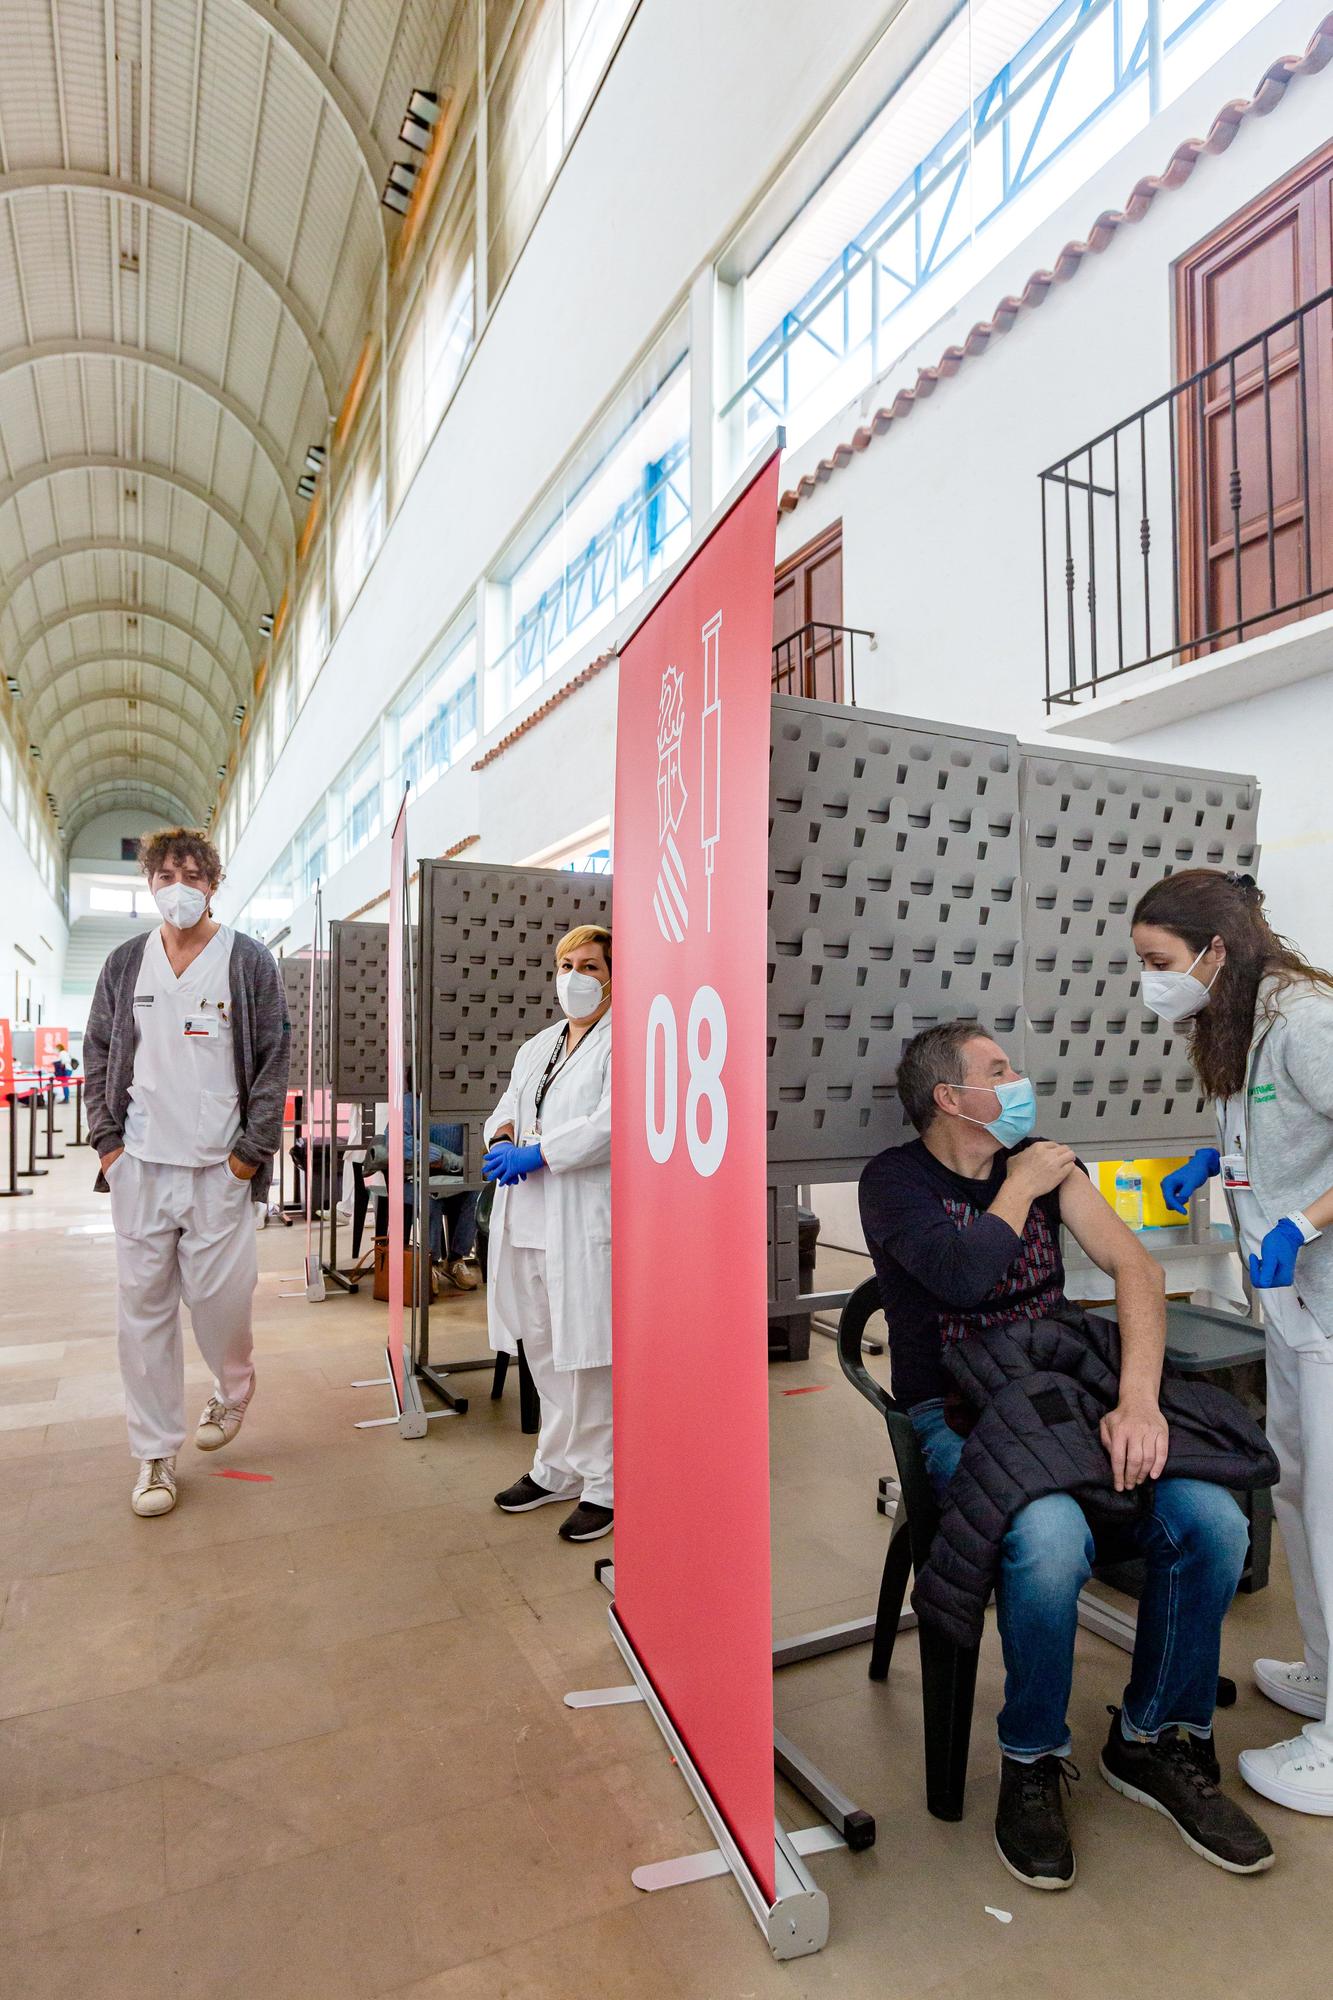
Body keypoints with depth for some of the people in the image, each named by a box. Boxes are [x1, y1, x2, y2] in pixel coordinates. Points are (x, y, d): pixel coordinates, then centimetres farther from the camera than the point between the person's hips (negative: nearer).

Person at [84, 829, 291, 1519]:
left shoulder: (249, 962, -1)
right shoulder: (125, 963, 9)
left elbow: (275, 1061, -2)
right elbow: (98, 1053, 13)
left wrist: (251, 1151, -7)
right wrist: (107, 1139, 3)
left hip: (218, 1168, -3)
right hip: (138, 1167, 3)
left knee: (220, 1299, 0)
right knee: (143, 1309, 6)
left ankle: (232, 1390, 32)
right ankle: (154, 1454, 20)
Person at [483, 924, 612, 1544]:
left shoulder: (621, 1043, -7)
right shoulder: (536, 1046, 19)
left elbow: (610, 1125, -19)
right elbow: (506, 1109, 19)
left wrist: (534, 1153, -19)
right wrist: (502, 1140, -4)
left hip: (585, 1225, -8)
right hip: (527, 1220, 8)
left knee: (589, 1358, 0)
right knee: (544, 1352, 17)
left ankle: (603, 1486, 16)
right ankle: (557, 1469, 34)